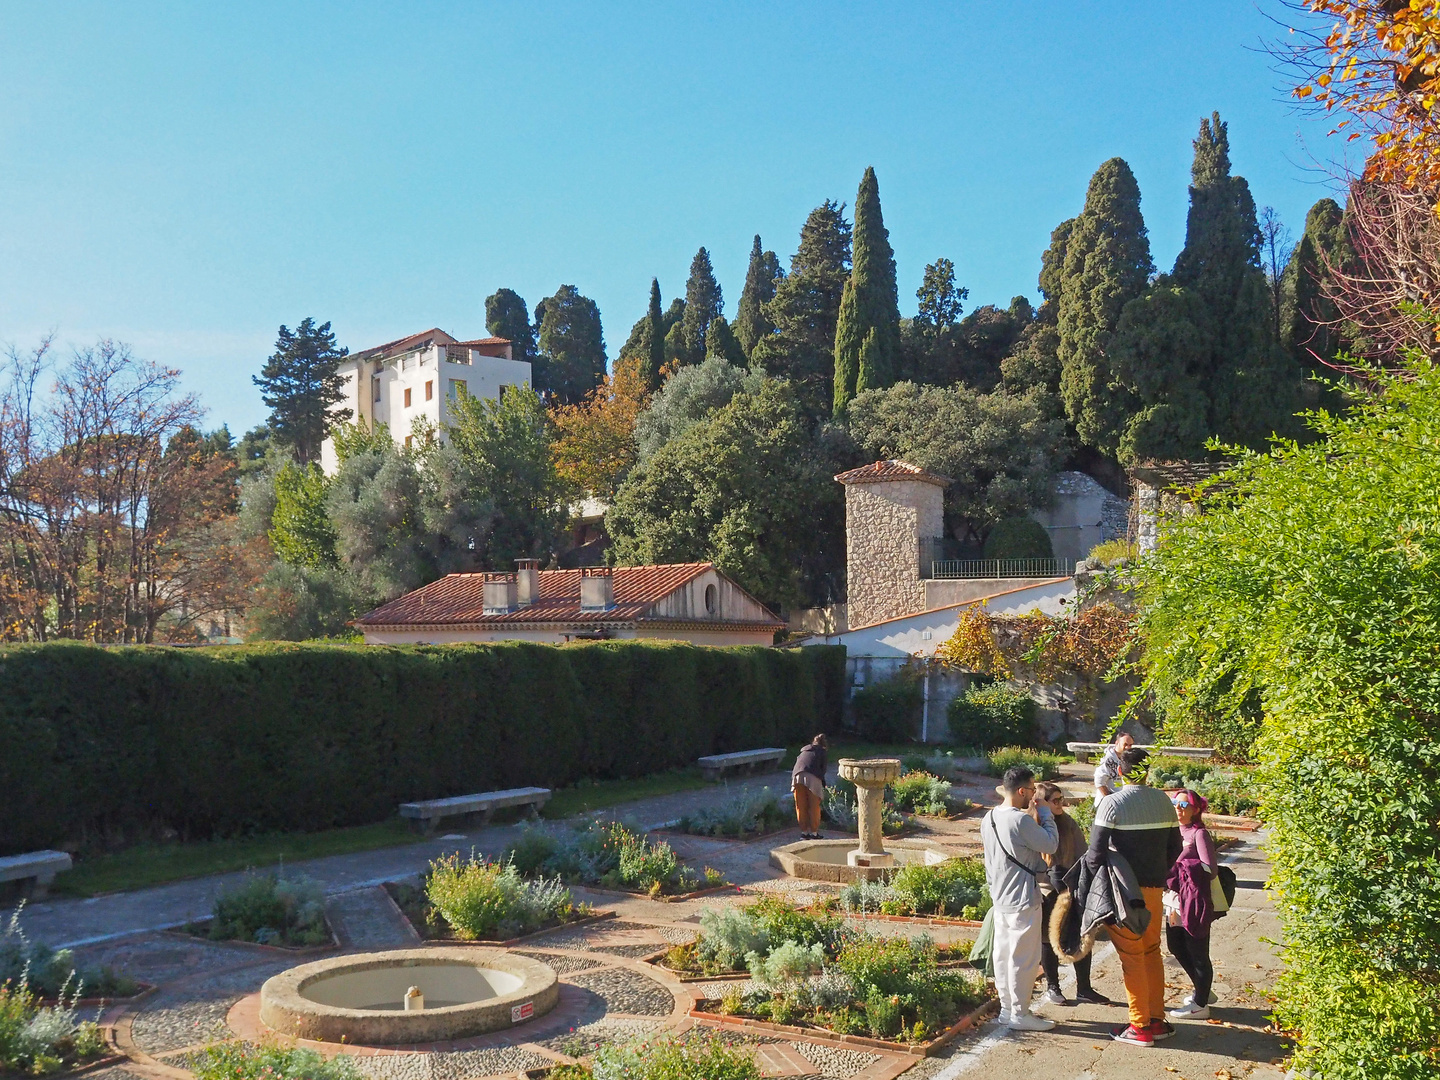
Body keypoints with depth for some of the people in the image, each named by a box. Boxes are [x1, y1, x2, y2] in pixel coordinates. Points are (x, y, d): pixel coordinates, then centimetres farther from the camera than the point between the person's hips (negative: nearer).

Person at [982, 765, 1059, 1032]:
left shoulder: (989, 819, 6)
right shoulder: (1021, 820, -22)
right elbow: (1050, 844, -13)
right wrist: (1044, 813, -3)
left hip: (1000, 898, 9)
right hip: (1022, 900, -9)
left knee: (1003, 954, 14)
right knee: (1024, 958, 1)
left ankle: (1007, 1008, 23)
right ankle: (1019, 1014, 8)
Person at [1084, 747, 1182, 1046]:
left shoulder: (1112, 803, -14)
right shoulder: (1163, 801, 3)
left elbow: (1096, 851, -17)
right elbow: (1174, 848, 9)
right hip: (1155, 887, 6)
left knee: (1131, 956, 2)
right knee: (1152, 952, 17)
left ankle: (1140, 1026, 7)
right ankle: (1157, 1019, 22)